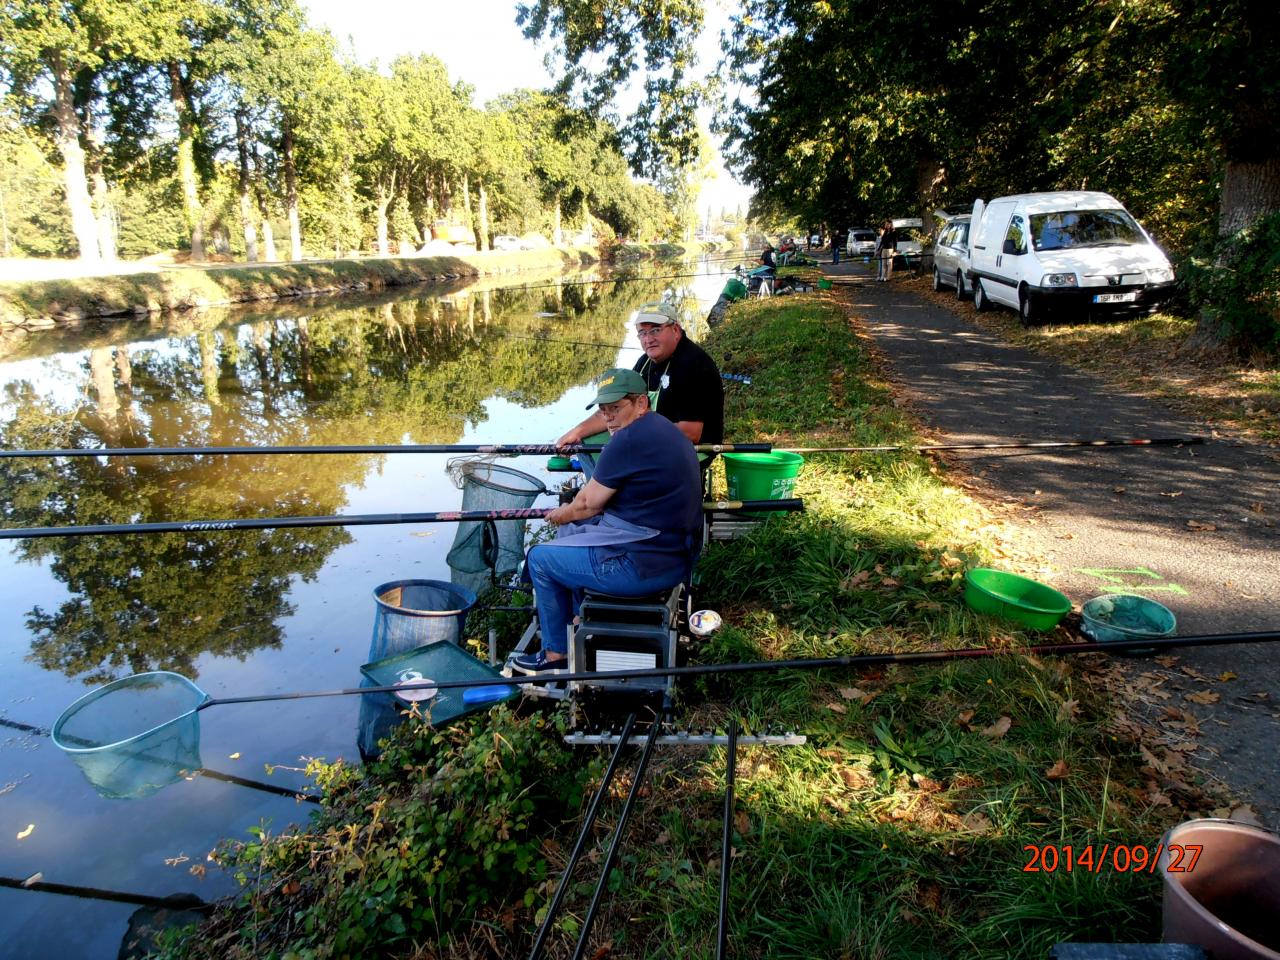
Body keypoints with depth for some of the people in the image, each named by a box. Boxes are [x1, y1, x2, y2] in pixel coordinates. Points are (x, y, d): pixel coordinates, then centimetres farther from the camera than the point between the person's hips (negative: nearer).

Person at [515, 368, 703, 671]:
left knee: (540, 558, 7)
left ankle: (556, 653, 21)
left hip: (645, 566, -10)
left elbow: (587, 504, -9)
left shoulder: (629, 439, -21)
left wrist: (561, 515, 10)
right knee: (570, 532, 26)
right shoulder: (663, 429, 11)